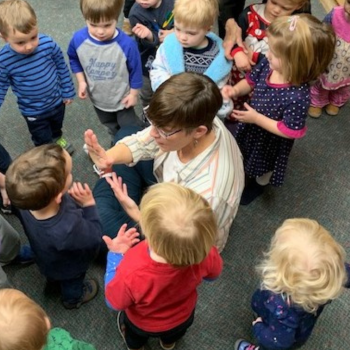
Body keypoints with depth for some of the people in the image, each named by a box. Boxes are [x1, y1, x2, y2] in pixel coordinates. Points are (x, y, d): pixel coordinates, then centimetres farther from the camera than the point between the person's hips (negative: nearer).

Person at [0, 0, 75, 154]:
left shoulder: (48, 44, -27)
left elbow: (62, 67, -9)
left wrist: (68, 92, 1)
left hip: (57, 101, 3)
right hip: (33, 111, -2)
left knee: (57, 125, 33)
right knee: (42, 140, 20)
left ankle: (57, 138, 67)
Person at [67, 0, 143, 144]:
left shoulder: (127, 44, -36)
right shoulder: (78, 39, -25)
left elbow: (135, 70, -18)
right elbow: (73, 59, -1)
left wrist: (134, 93, -9)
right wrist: (81, 81, -7)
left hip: (122, 98, -4)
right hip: (98, 98, 5)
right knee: (110, 126, 34)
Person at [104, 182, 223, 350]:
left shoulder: (131, 273, -50)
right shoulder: (205, 254, -40)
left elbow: (115, 302, -25)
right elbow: (212, 274, -14)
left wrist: (116, 255, -21)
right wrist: (195, 242, -6)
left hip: (142, 323, -2)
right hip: (183, 317, 2)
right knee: (174, 332, 41)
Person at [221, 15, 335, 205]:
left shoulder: (298, 96, -41)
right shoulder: (268, 64, -24)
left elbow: (291, 131, -29)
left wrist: (257, 119, -30)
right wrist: (235, 90, -24)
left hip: (270, 140, -5)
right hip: (250, 128, 5)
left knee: (263, 166, 29)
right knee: (248, 155, 36)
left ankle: (258, 184, 62)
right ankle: (244, 170, 69)